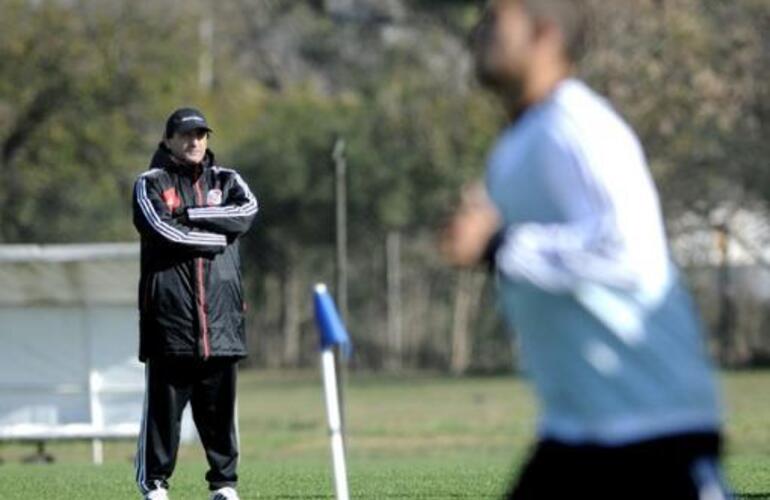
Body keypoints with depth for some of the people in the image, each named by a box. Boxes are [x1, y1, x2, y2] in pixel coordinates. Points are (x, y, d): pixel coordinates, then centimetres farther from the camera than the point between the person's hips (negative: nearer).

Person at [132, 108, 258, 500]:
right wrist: (218, 236, -6)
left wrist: (192, 216, -9)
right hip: (169, 313, -3)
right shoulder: (150, 184, 6)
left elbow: (247, 211, -5)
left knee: (220, 404, 4)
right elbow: (163, 231, -13)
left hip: (220, 316, 3)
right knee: (164, 402, -3)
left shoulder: (226, 181, 16)